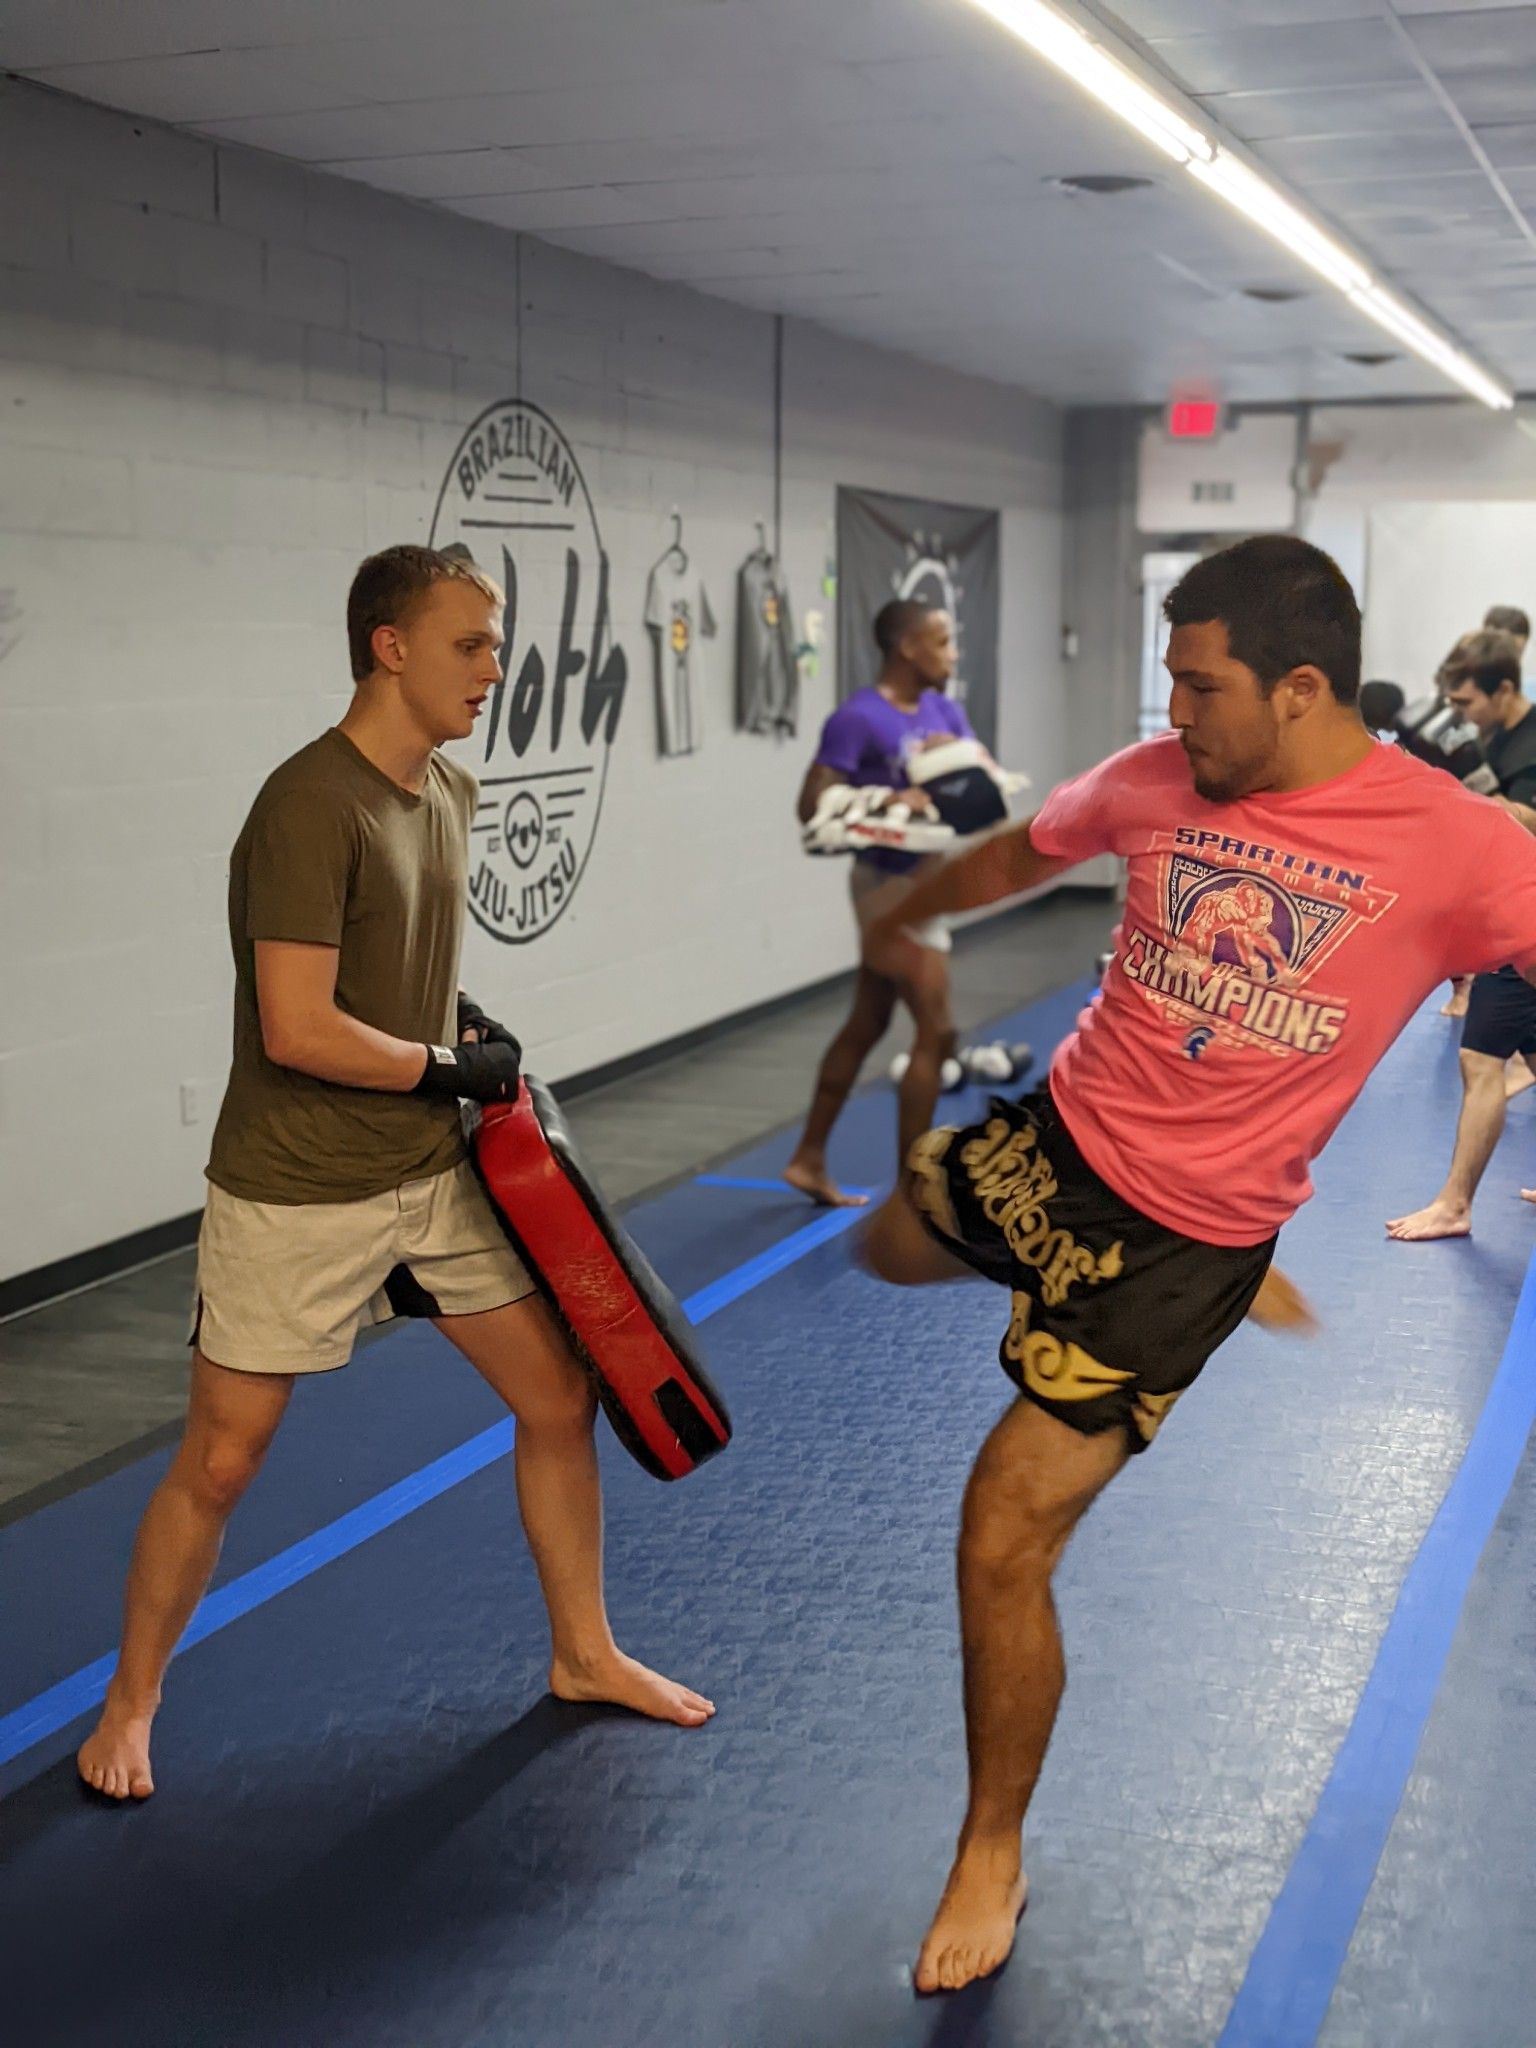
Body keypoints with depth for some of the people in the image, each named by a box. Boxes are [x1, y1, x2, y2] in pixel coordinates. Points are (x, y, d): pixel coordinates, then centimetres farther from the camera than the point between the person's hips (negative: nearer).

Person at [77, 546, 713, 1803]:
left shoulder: (452, 793, 5)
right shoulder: (310, 806, -22)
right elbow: (297, 1031, -26)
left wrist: (477, 1036, 5)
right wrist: (450, 1069, -14)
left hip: (433, 1174, 8)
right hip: (297, 1196, -7)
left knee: (560, 1397, 9)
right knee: (221, 1462, 3)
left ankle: (584, 1654, 29)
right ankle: (132, 1701, 27)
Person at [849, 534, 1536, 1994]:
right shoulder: (1155, 782, -6)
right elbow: (1025, 853, 14)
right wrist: (909, 908, 31)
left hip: (1183, 1233, -6)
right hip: (1050, 1138, 6)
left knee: (1003, 1542, -6)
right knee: (887, 1251, 33)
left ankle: (990, 1859, 22)